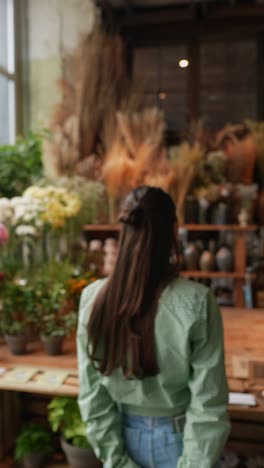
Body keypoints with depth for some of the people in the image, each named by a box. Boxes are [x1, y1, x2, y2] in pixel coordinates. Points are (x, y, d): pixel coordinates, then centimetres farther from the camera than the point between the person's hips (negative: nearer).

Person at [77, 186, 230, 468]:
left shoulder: (92, 298, -15)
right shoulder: (196, 301, -23)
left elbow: (92, 393, -9)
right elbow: (208, 403, -18)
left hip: (122, 434, 2)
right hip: (176, 437, -2)